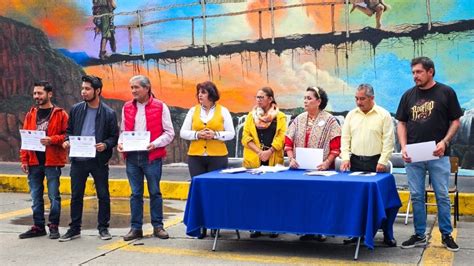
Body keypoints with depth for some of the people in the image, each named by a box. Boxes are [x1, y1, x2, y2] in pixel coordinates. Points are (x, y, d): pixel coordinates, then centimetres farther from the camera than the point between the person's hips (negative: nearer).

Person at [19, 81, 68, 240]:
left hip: (52, 162, -5)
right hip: (34, 162, 5)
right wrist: (24, 160, 4)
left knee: (54, 196, 1)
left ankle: (54, 226, 12)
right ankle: (38, 226, 20)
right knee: (36, 197, 10)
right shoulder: (31, 114, 11)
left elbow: (67, 135, -6)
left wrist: (52, 140, -22)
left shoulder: (60, 114, -2)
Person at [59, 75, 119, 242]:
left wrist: (105, 145, -19)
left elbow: (115, 136, -1)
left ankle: (103, 228, 20)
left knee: (103, 196, 6)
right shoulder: (76, 109, 5)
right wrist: (67, 141, -6)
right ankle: (74, 229, 20)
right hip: (78, 160, 3)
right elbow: (69, 130, 14)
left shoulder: (109, 113, -4)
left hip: (99, 160, -2)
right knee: (76, 195, 9)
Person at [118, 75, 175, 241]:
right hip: (132, 157, 3)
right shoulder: (127, 107, 10)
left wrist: (155, 144, -16)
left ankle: (158, 226, 15)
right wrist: (120, 142, -2)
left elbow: (169, 133, -2)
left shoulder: (160, 107, -2)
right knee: (135, 193, 7)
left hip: (152, 156, -3)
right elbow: (123, 131, 18)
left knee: (154, 192, 5)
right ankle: (136, 228, 14)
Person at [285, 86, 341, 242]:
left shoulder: (329, 121, -2)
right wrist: (291, 159, -4)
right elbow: (288, 141, 10)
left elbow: (336, 146, -8)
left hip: (321, 169, -4)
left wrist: (327, 162, -19)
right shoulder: (299, 120, 11)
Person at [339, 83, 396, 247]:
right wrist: (345, 158, -3)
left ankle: (387, 235, 9)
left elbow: (388, 140, -5)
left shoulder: (383, 115, -2)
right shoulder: (351, 115, 9)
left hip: (376, 162, -3)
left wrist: (382, 161, -12)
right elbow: (345, 138, 8)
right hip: (355, 161, 4)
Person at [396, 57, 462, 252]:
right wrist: (403, 147, -5)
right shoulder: (408, 95, 7)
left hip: (438, 155, -2)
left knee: (442, 196, 3)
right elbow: (401, 123, 9)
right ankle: (419, 235, 16)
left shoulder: (446, 92, -1)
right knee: (416, 196, 6)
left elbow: (455, 121, 1)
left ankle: (446, 235, 16)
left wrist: (445, 141, -14)